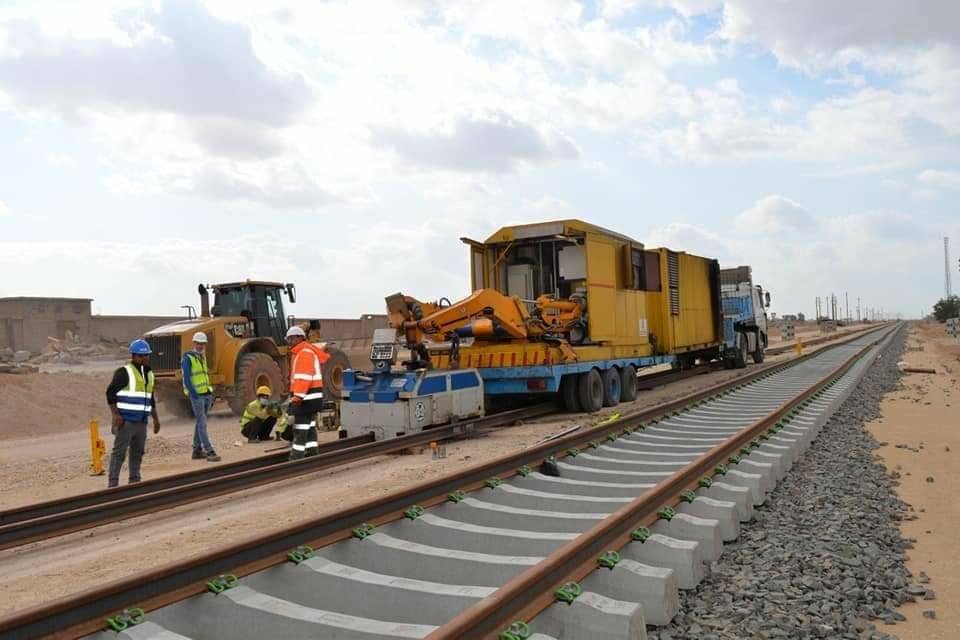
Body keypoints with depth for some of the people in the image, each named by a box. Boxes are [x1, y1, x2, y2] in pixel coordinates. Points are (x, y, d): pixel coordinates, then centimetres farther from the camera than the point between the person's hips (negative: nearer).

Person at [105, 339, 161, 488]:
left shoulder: (149, 374, 16)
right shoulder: (124, 372, -6)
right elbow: (110, 393, -9)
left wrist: (155, 419, 22)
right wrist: (115, 415, -17)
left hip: (141, 422, 7)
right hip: (125, 421, -7)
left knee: (138, 452, 10)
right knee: (119, 452, -6)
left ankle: (135, 481, 19)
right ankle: (113, 483, -2)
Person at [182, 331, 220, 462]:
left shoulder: (202, 358, 15)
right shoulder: (187, 358, -10)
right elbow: (186, 380, -16)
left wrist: (211, 394, 15)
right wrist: (195, 395, -21)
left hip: (206, 394, 8)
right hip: (196, 396, -8)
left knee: (200, 423, 12)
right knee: (202, 424, -12)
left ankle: (197, 451, 19)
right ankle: (210, 452, -16)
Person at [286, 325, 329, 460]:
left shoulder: (305, 353, -14)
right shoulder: (300, 353, 21)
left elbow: (304, 377, -24)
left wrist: (298, 397, -28)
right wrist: (297, 396, 22)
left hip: (307, 397, -11)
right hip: (310, 397, 11)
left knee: (300, 428, -10)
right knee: (309, 427, 13)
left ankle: (296, 458, -9)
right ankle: (313, 454, 18)